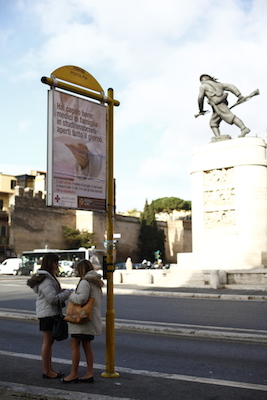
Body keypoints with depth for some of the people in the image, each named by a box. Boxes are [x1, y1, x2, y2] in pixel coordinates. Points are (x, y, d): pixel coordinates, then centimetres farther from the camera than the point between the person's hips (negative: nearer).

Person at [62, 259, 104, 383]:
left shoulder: (85, 282, -16)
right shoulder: (96, 282, 15)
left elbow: (82, 299, -28)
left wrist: (71, 295, -10)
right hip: (91, 319, 10)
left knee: (74, 345, -2)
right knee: (87, 345, 13)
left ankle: (74, 374, 3)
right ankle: (89, 374, 15)